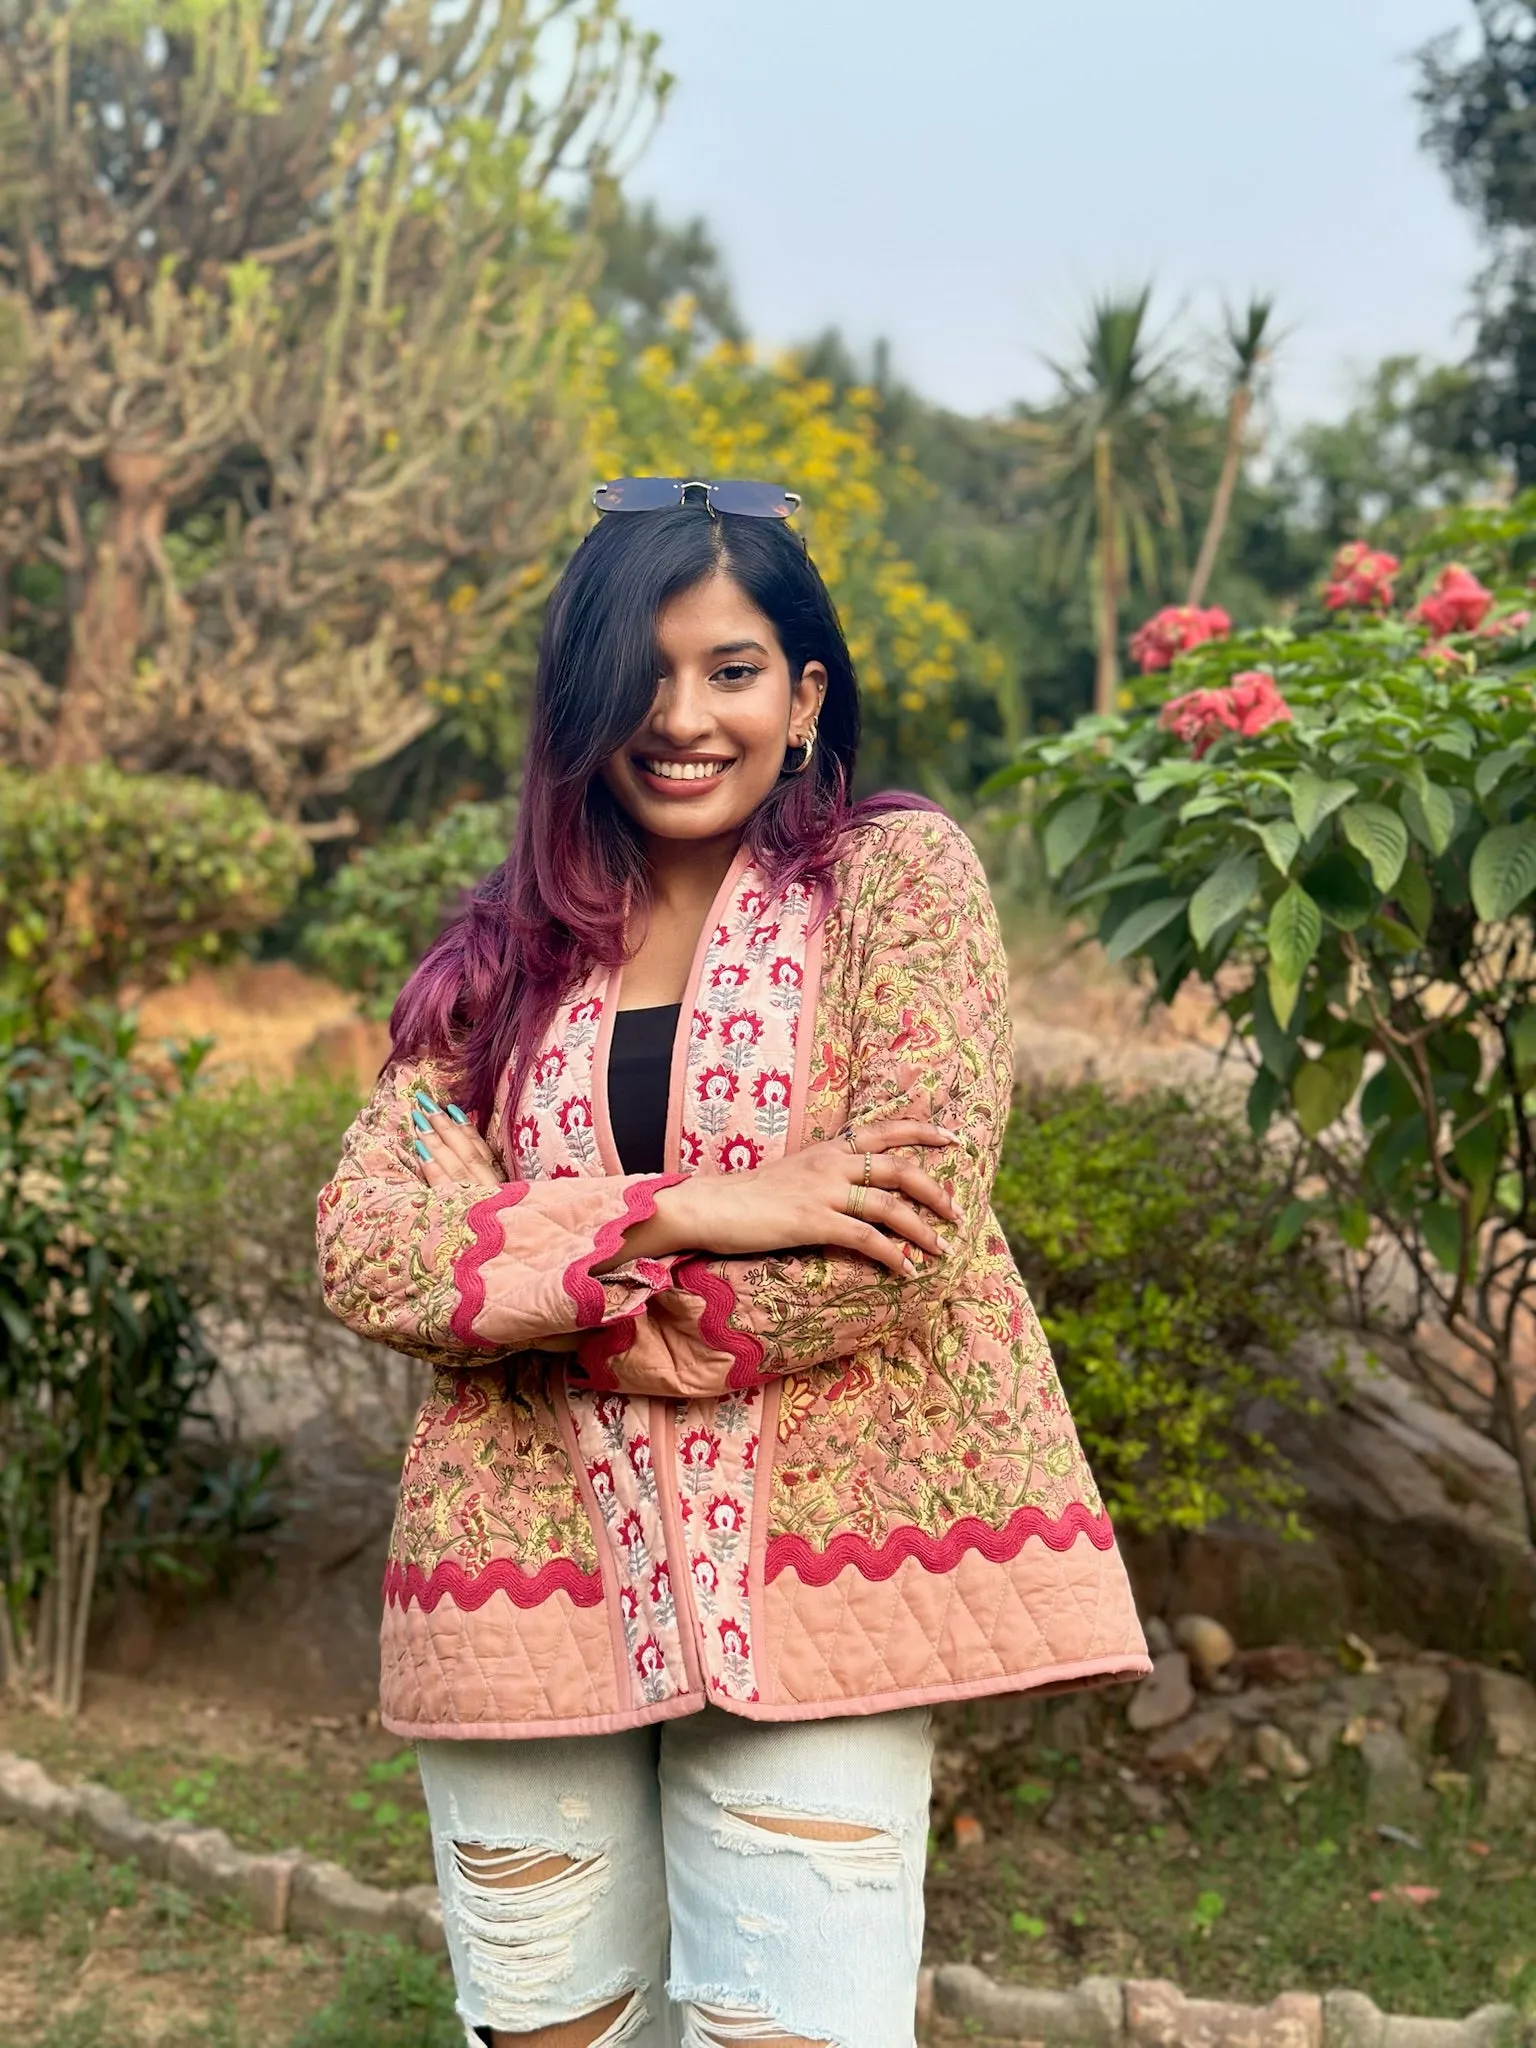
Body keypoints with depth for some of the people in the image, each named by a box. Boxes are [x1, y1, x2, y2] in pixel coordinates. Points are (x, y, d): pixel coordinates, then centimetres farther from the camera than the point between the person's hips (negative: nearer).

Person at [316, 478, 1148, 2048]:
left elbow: (909, 1231, -12)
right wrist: (688, 1214, -17)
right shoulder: (501, 958, 9)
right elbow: (363, 1251, -5)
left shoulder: (898, 875, 1)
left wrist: (549, 1310, -6)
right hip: (531, 1585, 3)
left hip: (803, 1573, -3)